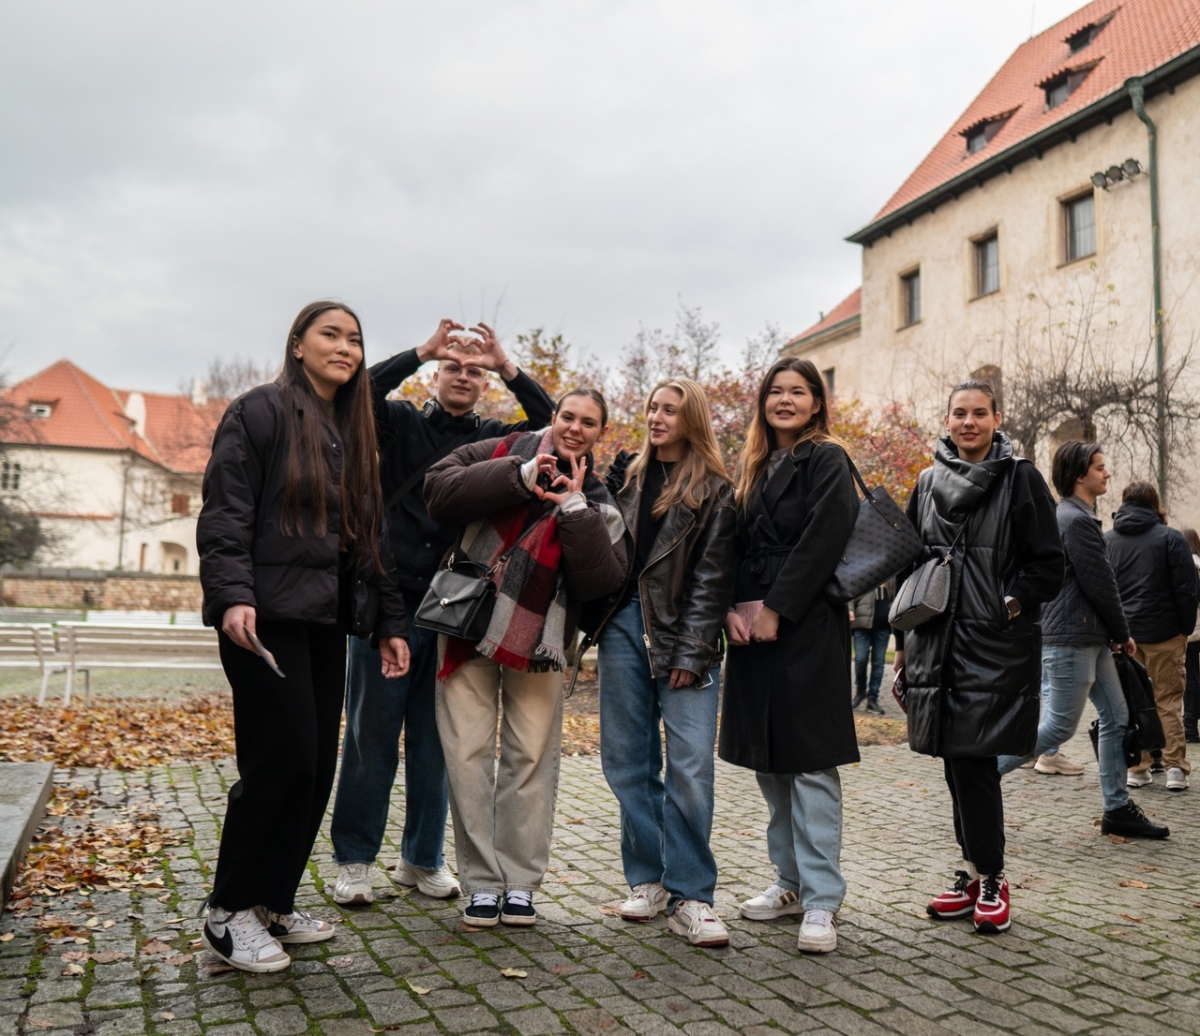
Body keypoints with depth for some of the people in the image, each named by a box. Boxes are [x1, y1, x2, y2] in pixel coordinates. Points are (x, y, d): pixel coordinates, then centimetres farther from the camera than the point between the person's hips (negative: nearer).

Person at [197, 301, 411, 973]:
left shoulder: (355, 434, 19)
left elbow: (371, 536, 20)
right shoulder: (260, 413, -1)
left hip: (327, 621, 7)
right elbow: (224, 514, -9)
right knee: (284, 760, -10)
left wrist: (390, 622, 15)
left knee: (318, 767, 5)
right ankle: (230, 912, 7)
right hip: (268, 618, -7)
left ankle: (274, 902, 19)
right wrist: (232, 596, -23)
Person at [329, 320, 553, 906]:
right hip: (389, 602, -2)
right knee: (372, 735, 3)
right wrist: (421, 352, -11)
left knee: (436, 741, 9)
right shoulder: (401, 424, 7)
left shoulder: (494, 439, 12)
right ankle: (354, 859, 15)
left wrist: (508, 368, -3)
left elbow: (554, 425, 1)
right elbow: (359, 395, -11)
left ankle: (422, 858, 22)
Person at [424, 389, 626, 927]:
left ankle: (520, 882, 17)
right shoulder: (504, 453, 6)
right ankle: (482, 882, 11)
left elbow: (603, 581, -6)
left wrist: (576, 508, -13)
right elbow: (438, 489, -10)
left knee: (532, 758, 3)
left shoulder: (598, 500, 8)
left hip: (536, 640, 1)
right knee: (468, 755, 0)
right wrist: (518, 478, -16)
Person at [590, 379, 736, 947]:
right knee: (628, 761, 6)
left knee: (690, 766, -9)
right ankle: (648, 879, 18)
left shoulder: (713, 490, 2)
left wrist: (691, 653, -9)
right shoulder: (627, 475, 15)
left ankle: (689, 896, 0)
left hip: (684, 637, -4)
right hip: (625, 626, 4)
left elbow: (711, 578, -4)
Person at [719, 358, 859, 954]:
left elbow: (822, 541, -13)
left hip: (806, 629, -7)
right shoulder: (753, 467, 18)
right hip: (752, 630, 7)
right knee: (768, 761, 11)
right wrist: (732, 609, -4)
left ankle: (821, 901, 0)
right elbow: (735, 545, 12)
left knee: (810, 763, -6)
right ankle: (791, 883, 24)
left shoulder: (827, 462, -2)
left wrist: (775, 609, -16)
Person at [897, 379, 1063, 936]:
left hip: (995, 644, -4)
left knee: (973, 759, -7)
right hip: (938, 642, 5)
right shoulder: (930, 483, 13)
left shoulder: (1020, 479, 1)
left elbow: (1048, 564, -1)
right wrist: (905, 637, 12)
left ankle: (989, 878, 8)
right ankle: (976, 873, 21)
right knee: (957, 762, 9)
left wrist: (1010, 604, -13)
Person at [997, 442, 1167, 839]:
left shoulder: (1072, 516, 17)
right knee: (1059, 726, -5)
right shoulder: (1077, 520, -15)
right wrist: (1123, 635, -3)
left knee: (1116, 718, 10)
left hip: (1091, 641, 10)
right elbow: (1100, 585, -15)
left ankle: (1118, 810, 16)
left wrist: (1113, 635, 14)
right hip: (1071, 641, -10)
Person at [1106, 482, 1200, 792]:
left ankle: (1137, 769, 10)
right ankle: (1175, 768, 2)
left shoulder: (1105, 540, 4)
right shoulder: (1170, 538, -5)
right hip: (1163, 633, -2)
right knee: (1169, 700, 6)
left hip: (1121, 635, 2)